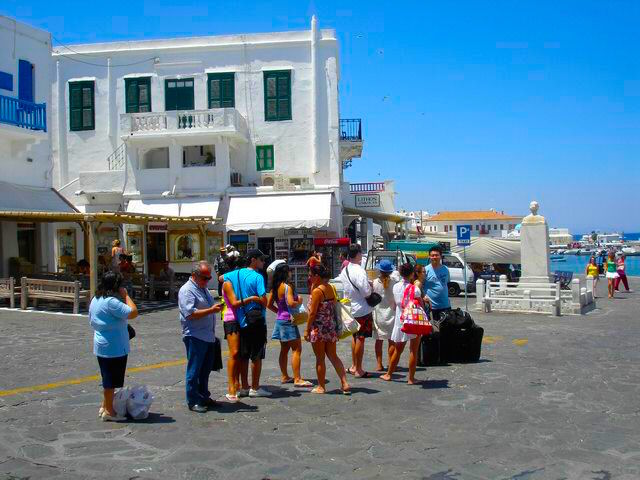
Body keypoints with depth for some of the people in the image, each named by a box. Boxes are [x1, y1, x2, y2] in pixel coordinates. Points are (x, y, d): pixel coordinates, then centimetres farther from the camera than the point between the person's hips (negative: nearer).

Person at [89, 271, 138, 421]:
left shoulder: (96, 300, 8)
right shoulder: (111, 302, -23)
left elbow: (92, 322, 17)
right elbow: (133, 312, -26)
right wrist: (126, 295, -16)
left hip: (101, 346, 10)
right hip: (114, 348, -10)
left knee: (108, 379, 21)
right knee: (111, 381, 1)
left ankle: (104, 407, 29)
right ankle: (109, 411, 9)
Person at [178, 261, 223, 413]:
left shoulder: (204, 289, 17)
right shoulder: (187, 290, -13)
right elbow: (191, 314, -22)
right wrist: (211, 310, -25)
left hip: (208, 336, 9)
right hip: (195, 336, -9)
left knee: (206, 368, 15)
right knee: (194, 370, -2)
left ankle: (204, 396, 27)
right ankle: (193, 401, 5)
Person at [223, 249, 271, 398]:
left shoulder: (237, 274, 6)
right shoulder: (257, 277, -14)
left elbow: (221, 277, 25)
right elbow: (264, 300, -21)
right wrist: (255, 298, 1)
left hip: (241, 321, 7)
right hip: (256, 321, -6)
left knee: (243, 356, 12)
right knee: (257, 356, 2)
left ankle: (244, 387, 18)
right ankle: (255, 388, 7)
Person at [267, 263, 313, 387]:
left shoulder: (275, 287, 8)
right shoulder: (287, 286, -17)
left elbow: (269, 305, 12)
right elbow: (291, 303, -27)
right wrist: (299, 302, -8)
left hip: (280, 320, 9)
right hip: (288, 320, -9)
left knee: (284, 349, 16)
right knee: (297, 349, -6)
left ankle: (285, 377, 22)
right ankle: (297, 379, -7)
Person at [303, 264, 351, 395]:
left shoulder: (317, 291, -16)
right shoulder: (330, 288, 5)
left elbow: (312, 313, -15)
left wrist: (307, 330, -9)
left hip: (318, 329, -7)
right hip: (331, 328, 7)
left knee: (320, 358, 5)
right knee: (333, 356, 14)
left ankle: (321, 387, 15)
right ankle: (345, 383, 8)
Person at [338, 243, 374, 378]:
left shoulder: (344, 270, 4)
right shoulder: (359, 271, -22)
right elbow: (366, 292, -25)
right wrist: (371, 286, -3)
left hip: (351, 308, 8)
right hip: (362, 309, -8)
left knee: (355, 336, 20)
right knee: (360, 338, 0)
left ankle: (354, 366, 29)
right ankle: (358, 370, 7)